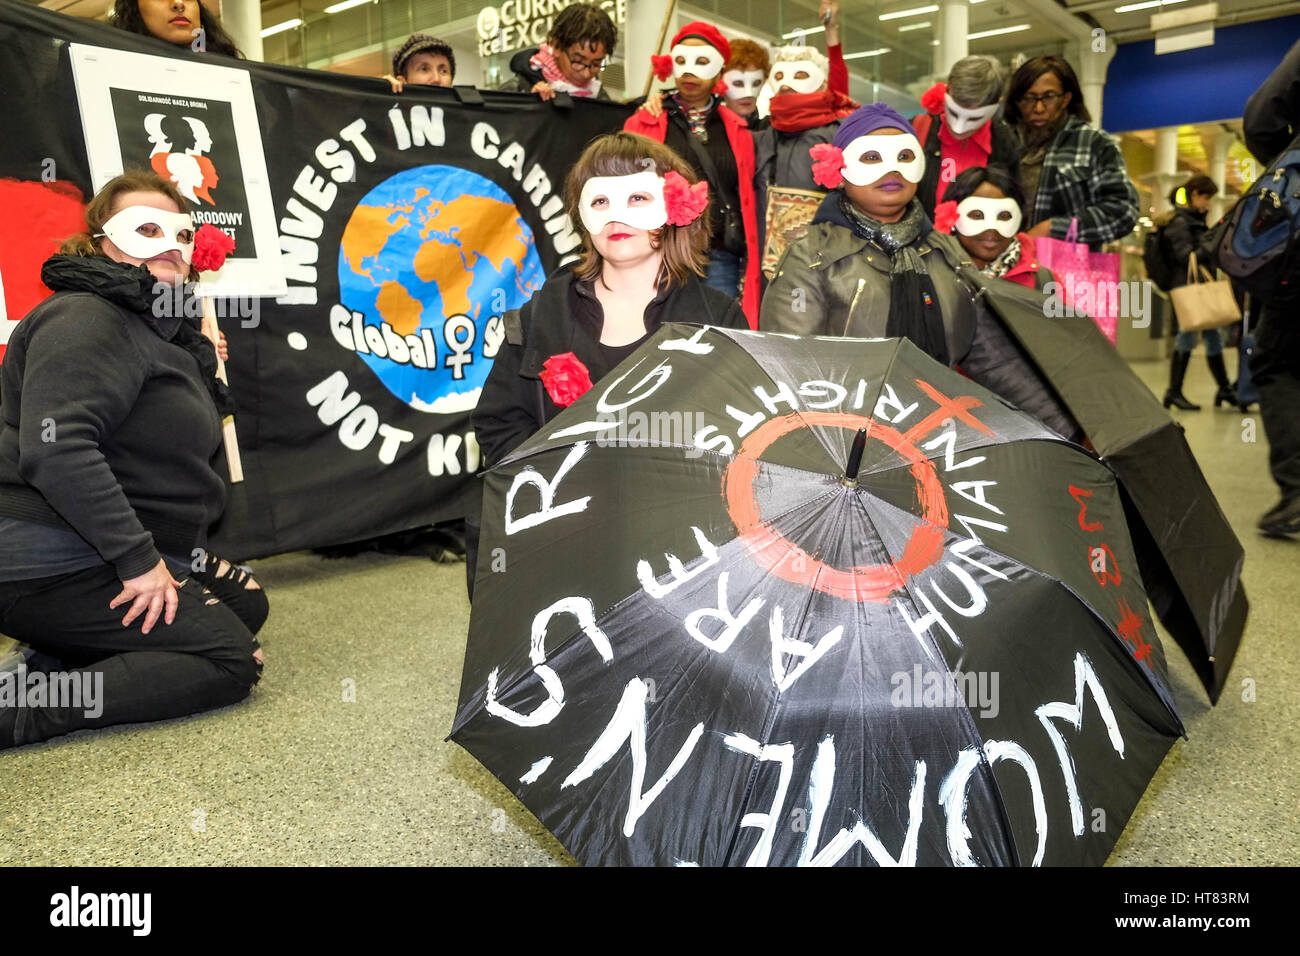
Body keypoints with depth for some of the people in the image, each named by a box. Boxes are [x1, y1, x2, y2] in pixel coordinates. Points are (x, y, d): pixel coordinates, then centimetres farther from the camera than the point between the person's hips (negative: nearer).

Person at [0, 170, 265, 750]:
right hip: (53, 566, -10)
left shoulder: (158, 329, 17)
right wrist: (137, 558, -27)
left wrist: (201, 363, 10)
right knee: (231, 660, -13)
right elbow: (55, 449, -29)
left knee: (245, 602, 15)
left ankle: (57, 657, 7)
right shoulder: (86, 320, -15)